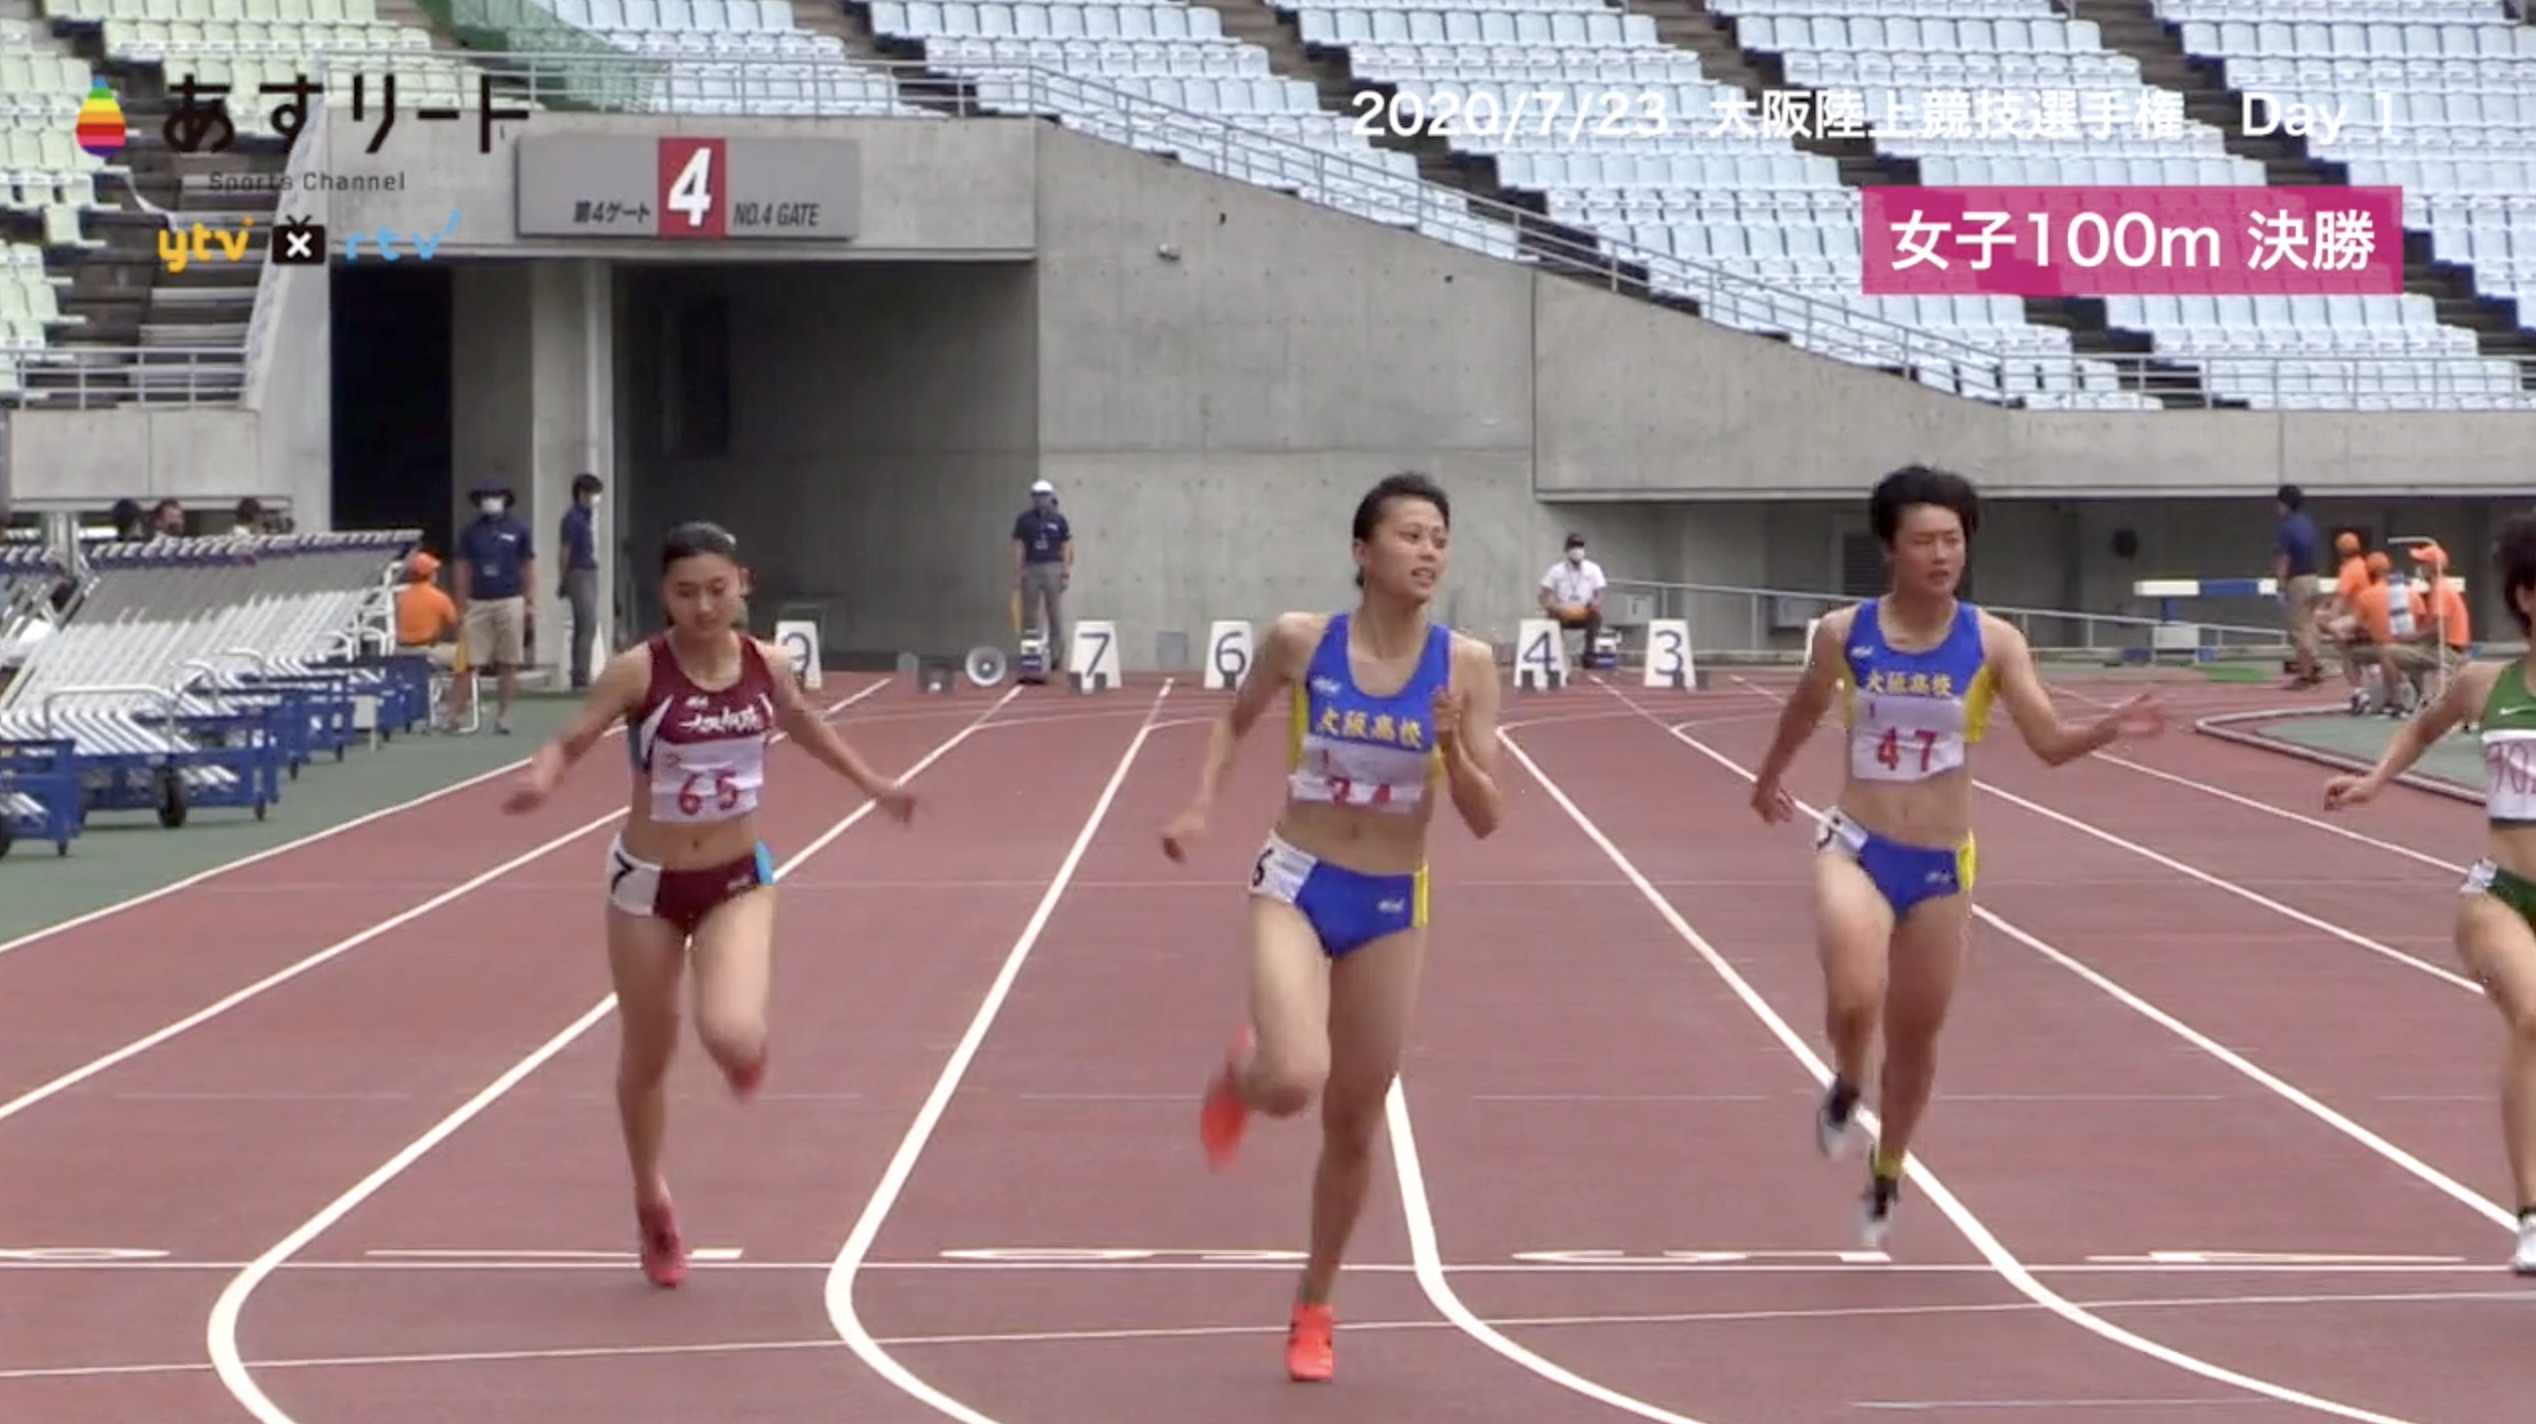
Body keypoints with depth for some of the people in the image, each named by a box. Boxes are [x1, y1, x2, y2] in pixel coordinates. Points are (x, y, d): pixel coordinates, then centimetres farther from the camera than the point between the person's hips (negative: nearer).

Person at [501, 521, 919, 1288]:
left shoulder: (768, 664, -7)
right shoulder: (638, 671, -16)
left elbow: (801, 721, 15)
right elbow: (569, 743, -15)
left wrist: (871, 782, 24)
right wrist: (538, 781, -38)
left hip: (738, 880, 1)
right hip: (648, 882, -1)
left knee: (733, 1038, -22)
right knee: (646, 1057, 12)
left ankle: (747, 1049, 19)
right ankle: (651, 1201, 38)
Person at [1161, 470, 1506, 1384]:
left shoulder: (1466, 665, -8)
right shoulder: (1301, 640, -9)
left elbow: (1487, 819, -6)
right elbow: (1237, 719, 12)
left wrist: (1454, 746, -23)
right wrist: (1202, 807, 0)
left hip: (1391, 906, 2)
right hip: (1297, 886, -2)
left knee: (1353, 1126, 11)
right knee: (1294, 1082, -26)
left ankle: (1314, 1308, 32)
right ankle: (1242, 1074, 14)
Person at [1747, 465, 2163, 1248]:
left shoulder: (1993, 642, -8)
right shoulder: (1843, 633, -6)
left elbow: (2050, 743, -10)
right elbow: (1806, 707, 14)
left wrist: (2106, 731, -31)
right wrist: (1769, 776, 30)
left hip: (1941, 866, 1)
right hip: (1857, 849, -1)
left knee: (1915, 1037, 13)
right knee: (1854, 1000, -27)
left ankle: (1886, 1178, 39)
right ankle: (1845, 1087, 9)